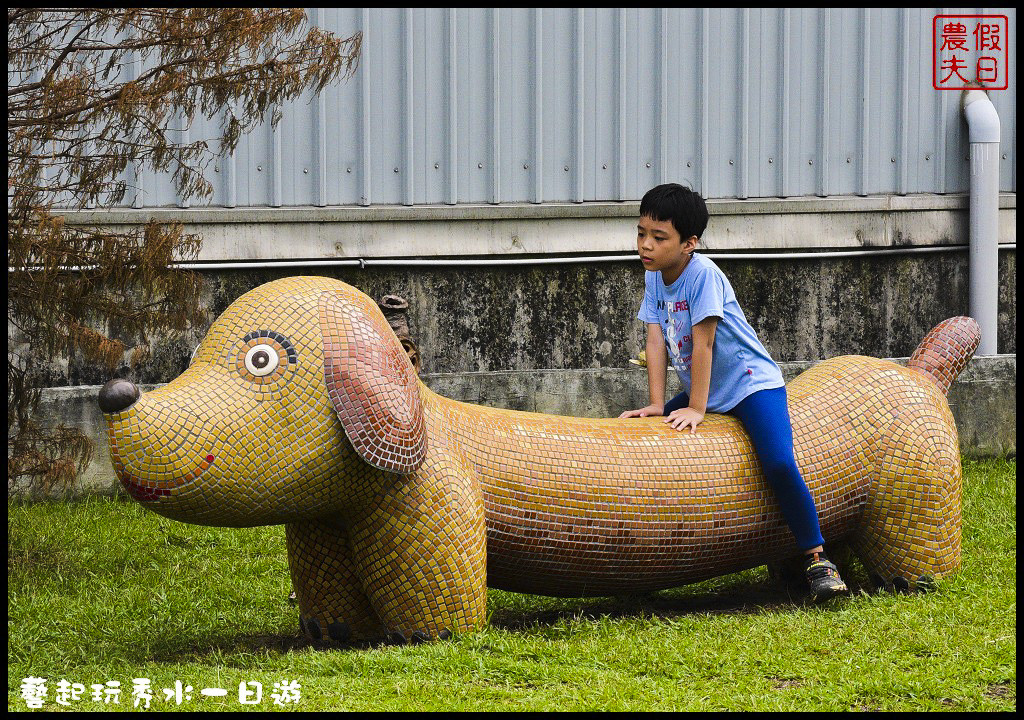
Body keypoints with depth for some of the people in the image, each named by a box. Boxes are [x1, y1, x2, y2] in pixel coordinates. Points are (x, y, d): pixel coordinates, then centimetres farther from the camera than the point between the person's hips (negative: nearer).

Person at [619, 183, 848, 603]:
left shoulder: (702, 274, -22)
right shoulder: (654, 276, 0)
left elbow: (702, 344, -22)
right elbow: (656, 340, -2)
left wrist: (696, 409, -22)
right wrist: (656, 405, -9)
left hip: (751, 383, -8)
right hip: (701, 391, 8)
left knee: (779, 464, -26)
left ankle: (816, 560, -17)